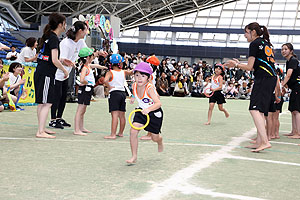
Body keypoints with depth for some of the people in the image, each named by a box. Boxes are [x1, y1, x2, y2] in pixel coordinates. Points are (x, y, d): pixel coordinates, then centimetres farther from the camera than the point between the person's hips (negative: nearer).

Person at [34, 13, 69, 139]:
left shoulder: (48, 36, 14)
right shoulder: (54, 38, -13)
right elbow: (54, 61, -19)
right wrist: (65, 71, -5)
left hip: (40, 73, 10)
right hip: (46, 75, -10)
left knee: (42, 103, 14)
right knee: (47, 103, -8)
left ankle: (41, 129, 23)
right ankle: (40, 132, -7)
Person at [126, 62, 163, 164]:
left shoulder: (149, 88, -31)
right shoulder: (134, 86, -13)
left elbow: (158, 103, -44)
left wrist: (148, 109, -58)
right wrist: (133, 98, 3)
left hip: (155, 113, -4)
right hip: (142, 111, 4)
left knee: (155, 138, 10)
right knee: (133, 131, -17)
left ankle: (160, 141, 51)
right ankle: (134, 157, -4)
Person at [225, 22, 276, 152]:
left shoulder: (255, 43, -4)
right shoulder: (267, 43, 22)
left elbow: (249, 67, -6)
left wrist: (236, 65, 10)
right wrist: (239, 64, 26)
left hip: (263, 79, -10)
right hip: (271, 79, 10)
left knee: (254, 109, -16)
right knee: (260, 111, 10)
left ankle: (265, 142, -25)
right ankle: (259, 142, 11)